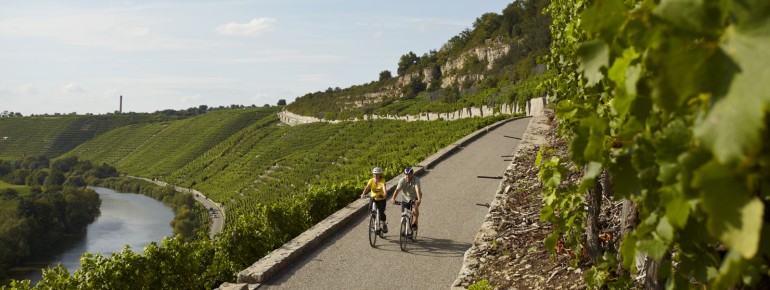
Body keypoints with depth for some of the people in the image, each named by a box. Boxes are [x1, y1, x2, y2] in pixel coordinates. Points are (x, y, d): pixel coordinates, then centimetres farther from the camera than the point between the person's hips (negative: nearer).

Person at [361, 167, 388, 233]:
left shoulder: (382, 181, -14)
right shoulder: (371, 180, -8)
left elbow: (384, 187, -33)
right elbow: (367, 187, -23)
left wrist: (385, 193, -53)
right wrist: (363, 194, -41)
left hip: (381, 199, -3)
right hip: (373, 199, 3)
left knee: (381, 212, -15)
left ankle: (384, 225, 8)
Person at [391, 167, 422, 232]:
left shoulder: (416, 180, -23)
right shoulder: (402, 180, -18)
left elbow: (418, 190, -37)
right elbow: (397, 190, -28)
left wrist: (419, 199, -52)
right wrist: (393, 199, -43)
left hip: (415, 198, -2)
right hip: (406, 199, 2)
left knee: (415, 208, -31)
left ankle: (415, 224, -14)